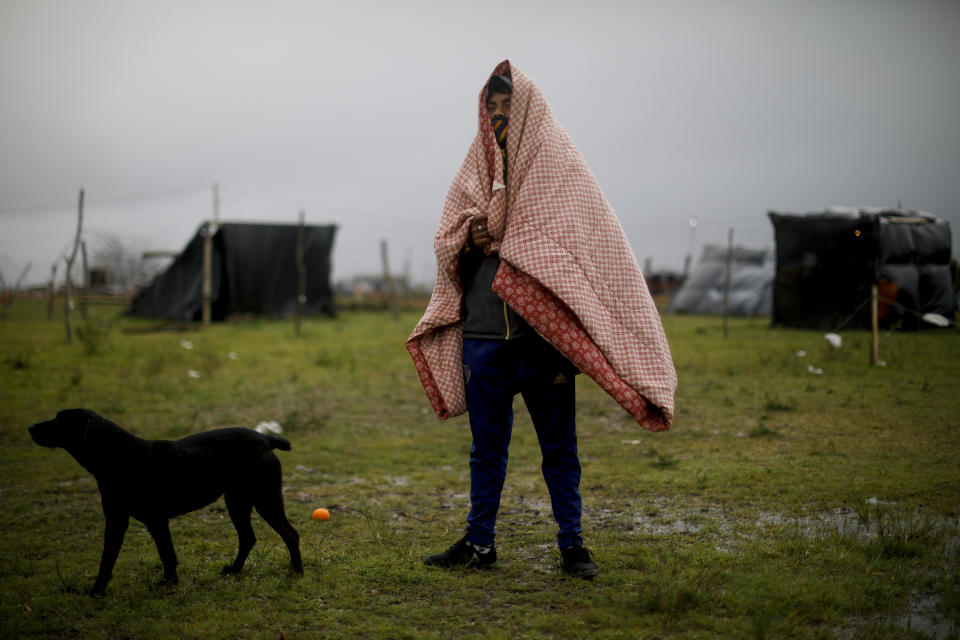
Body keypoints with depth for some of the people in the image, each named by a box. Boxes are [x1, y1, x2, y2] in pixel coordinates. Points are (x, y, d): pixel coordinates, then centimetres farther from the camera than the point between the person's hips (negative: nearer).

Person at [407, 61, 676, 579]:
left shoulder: (559, 165, 2)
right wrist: (470, 237, -7)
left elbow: (586, 243, -6)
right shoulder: (477, 165, 13)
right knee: (486, 444, 12)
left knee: (559, 445, 3)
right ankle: (479, 542, 22)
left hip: (543, 332, -4)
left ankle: (572, 544, 13)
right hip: (483, 330, 4)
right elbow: (445, 240, 14)